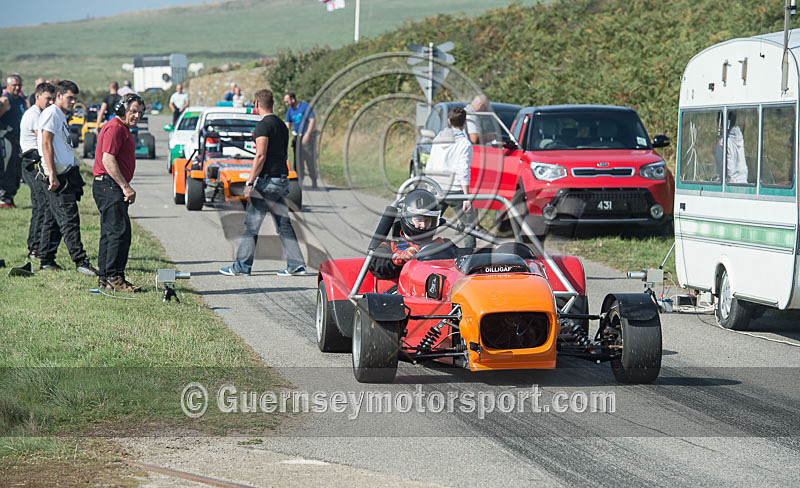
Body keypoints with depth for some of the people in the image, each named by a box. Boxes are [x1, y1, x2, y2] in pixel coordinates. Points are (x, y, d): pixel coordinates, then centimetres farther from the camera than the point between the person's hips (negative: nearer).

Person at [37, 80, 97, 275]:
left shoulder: (61, 116, 21)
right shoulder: (51, 113, -9)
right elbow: (46, 144, -16)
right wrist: (53, 175, -22)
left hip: (66, 173, 10)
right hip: (58, 175, -10)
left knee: (53, 220, 11)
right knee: (69, 220, -11)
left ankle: (46, 260, 15)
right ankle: (80, 261, -14)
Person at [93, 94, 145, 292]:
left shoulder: (124, 129, 21)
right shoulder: (114, 128, -13)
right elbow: (108, 159, -21)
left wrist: (126, 188, 25)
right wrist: (125, 186, -22)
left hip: (115, 188, 11)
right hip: (109, 186, -11)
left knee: (110, 233, 12)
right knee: (120, 232, -14)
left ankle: (104, 277, 16)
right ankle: (114, 278, -14)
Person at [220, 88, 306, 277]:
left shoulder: (264, 125, -11)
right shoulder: (281, 125, 16)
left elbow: (261, 156, -18)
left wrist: (250, 183, -17)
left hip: (267, 181, -8)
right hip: (282, 180, 8)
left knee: (251, 224, -1)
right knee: (284, 224, 10)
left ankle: (242, 266, 2)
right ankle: (296, 265, 5)